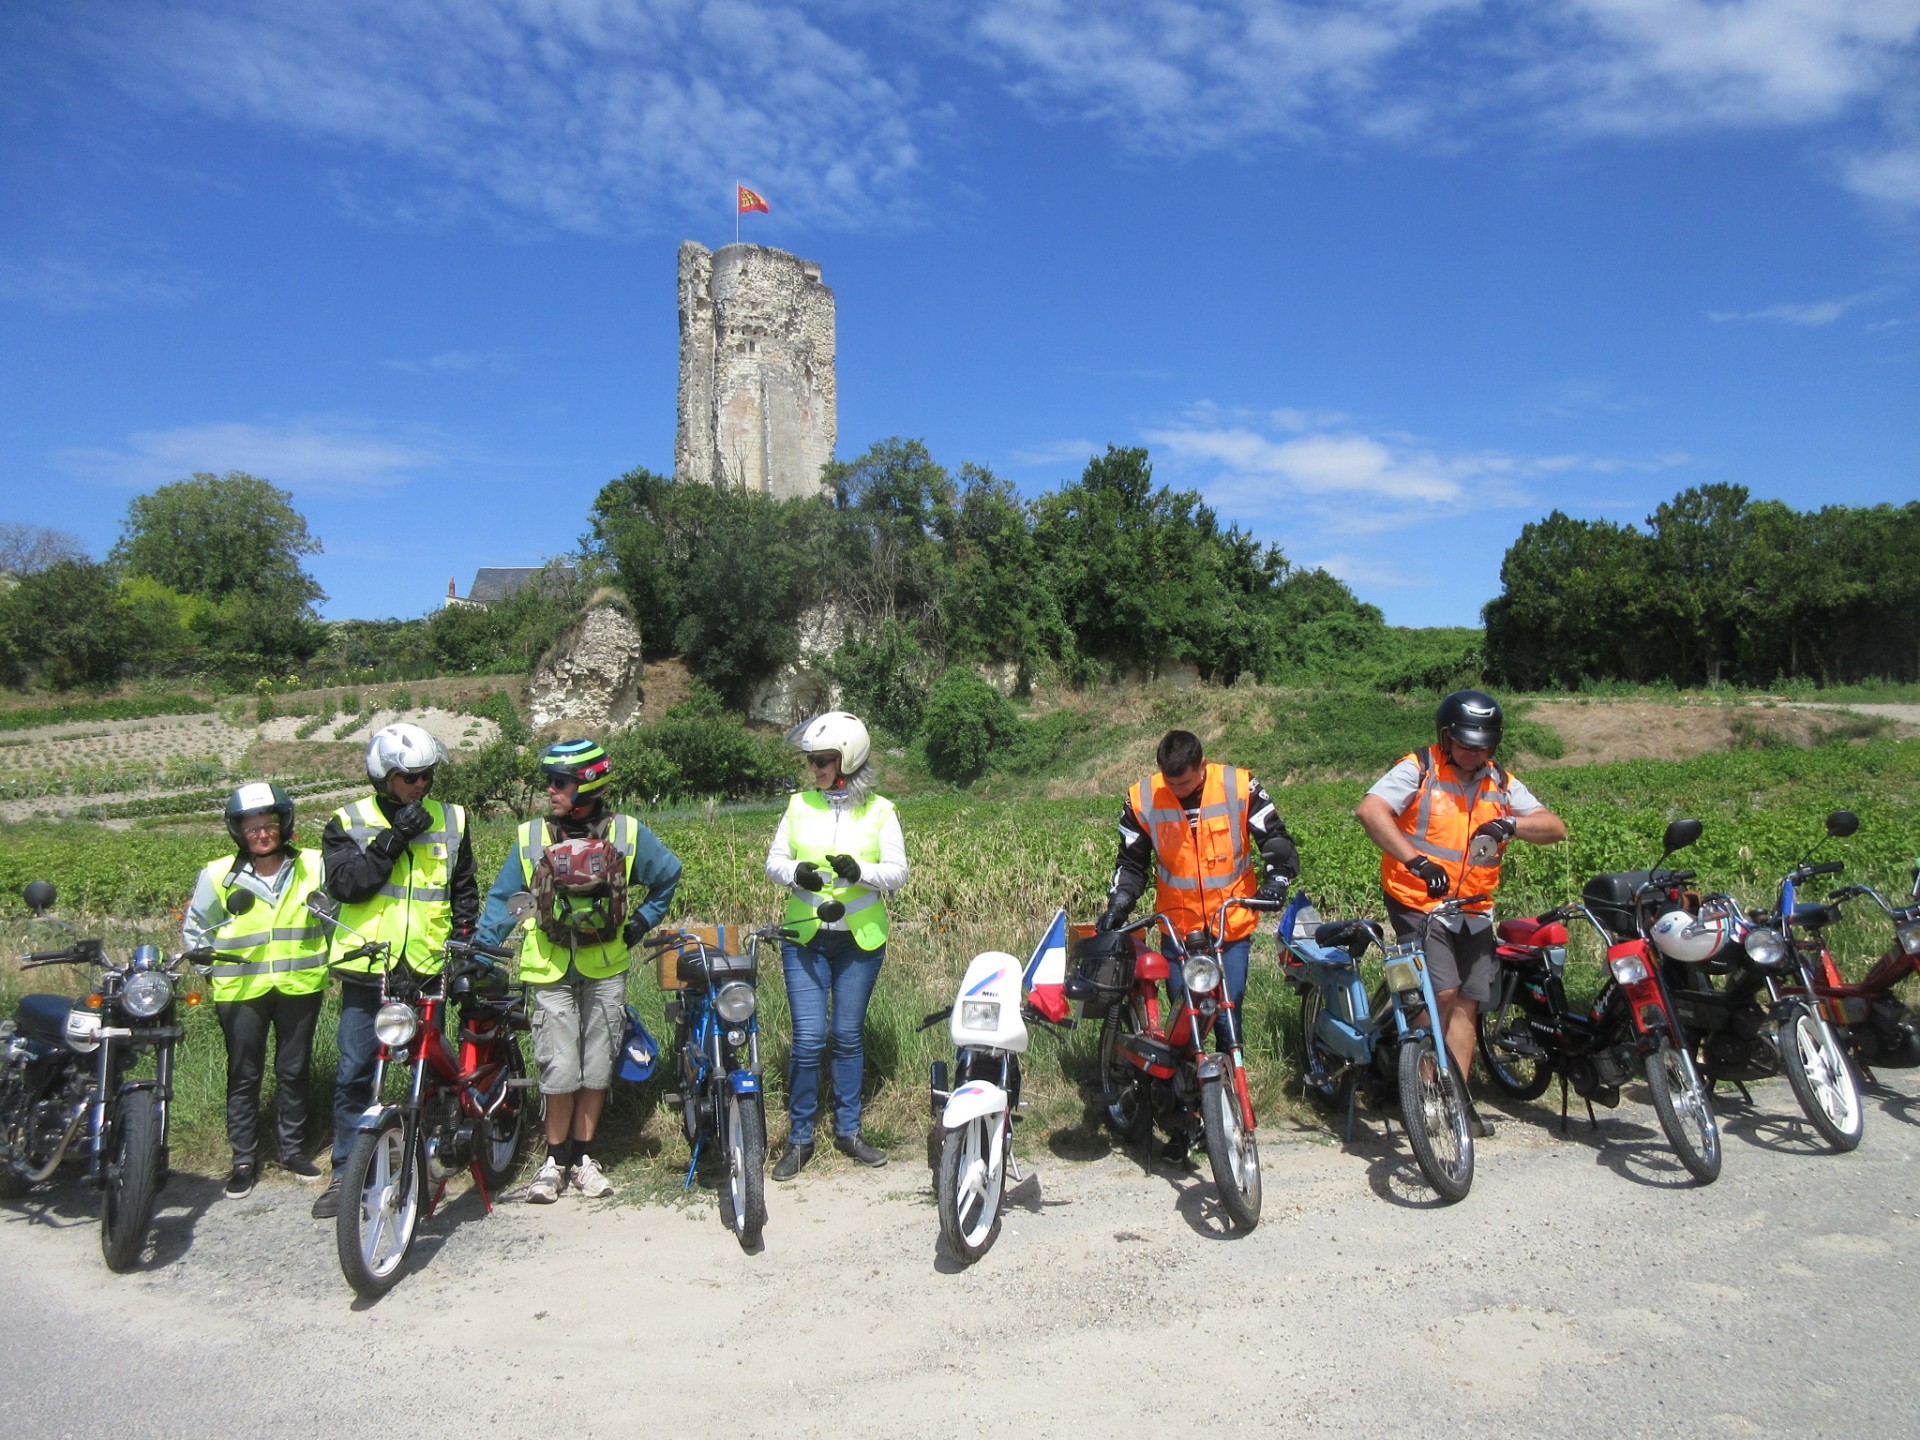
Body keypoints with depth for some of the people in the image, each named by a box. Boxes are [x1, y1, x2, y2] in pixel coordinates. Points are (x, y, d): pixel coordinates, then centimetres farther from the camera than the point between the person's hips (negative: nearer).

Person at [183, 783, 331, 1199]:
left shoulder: (313, 867, 0)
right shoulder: (219, 875, -3)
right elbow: (195, 929, 11)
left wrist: (331, 964, 12)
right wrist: (212, 971, 5)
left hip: (300, 987, 1)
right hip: (240, 991, -1)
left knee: (294, 1072, 11)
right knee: (244, 1077, 6)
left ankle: (291, 1148, 25)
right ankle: (244, 1159, 17)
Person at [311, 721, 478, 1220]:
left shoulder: (450, 821, 8)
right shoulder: (349, 823, 1)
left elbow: (464, 889, 16)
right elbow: (345, 884, -14)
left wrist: (464, 941, 8)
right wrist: (393, 839, -18)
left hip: (428, 968, 1)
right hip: (365, 971, -1)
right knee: (354, 1076, 3)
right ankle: (345, 1173, 16)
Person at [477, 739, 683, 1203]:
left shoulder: (626, 834, 0)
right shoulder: (530, 837, 1)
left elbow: (669, 874, 14)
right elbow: (503, 898, 5)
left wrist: (642, 921, 7)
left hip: (606, 971, 1)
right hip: (551, 973, 0)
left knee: (597, 1068, 7)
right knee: (560, 1070, -4)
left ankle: (582, 1155, 22)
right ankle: (555, 1160, 14)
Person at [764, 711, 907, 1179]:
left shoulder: (880, 811, -2)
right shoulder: (799, 805, 3)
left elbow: (898, 872, -5)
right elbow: (773, 860, 5)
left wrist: (860, 872, -24)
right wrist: (795, 872, -17)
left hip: (860, 940, 0)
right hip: (804, 937, 0)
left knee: (849, 1037, 9)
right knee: (809, 1039, -3)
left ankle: (848, 1131, 25)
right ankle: (799, 1139, 12)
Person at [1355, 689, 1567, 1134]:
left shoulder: (1501, 783, 10)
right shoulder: (1418, 770, -7)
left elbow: (1555, 828, 2)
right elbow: (1370, 811, -23)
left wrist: (1511, 823, -19)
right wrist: (1416, 860, -34)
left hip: (1473, 911, 6)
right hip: (1418, 903, -6)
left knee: (1466, 1004, 8)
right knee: (1442, 993, -17)